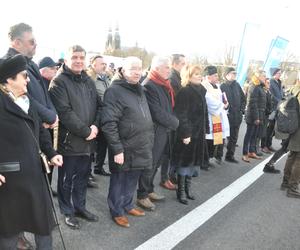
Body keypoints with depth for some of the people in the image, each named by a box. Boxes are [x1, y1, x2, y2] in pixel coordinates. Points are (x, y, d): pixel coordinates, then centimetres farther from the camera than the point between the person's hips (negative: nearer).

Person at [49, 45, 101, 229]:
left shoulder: (89, 81, 13)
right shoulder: (59, 82, -9)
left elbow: (99, 106, 10)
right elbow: (64, 112, -18)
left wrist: (96, 126, -9)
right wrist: (85, 131, -17)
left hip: (88, 140, 6)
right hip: (69, 140, -6)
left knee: (83, 176, 18)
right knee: (66, 179, 9)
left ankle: (80, 207, 34)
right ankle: (68, 212, 25)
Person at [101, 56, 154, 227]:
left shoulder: (140, 90, 12)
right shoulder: (115, 91, -15)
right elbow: (109, 123, -20)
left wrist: (149, 141, 17)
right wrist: (117, 149, -21)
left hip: (140, 148, 8)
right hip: (124, 149, -8)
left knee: (132, 180, 20)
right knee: (119, 181, 10)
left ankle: (127, 205, 39)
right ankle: (117, 212, 27)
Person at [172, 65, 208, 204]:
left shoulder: (201, 91, 12)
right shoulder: (184, 92, -13)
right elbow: (181, 115, -18)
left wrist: (205, 130, 13)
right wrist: (185, 134, -22)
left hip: (198, 133, 8)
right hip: (187, 133, -8)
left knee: (194, 161, 14)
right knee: (185, 162, 1)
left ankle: (187, 188, 28)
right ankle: (181, 191, 15)